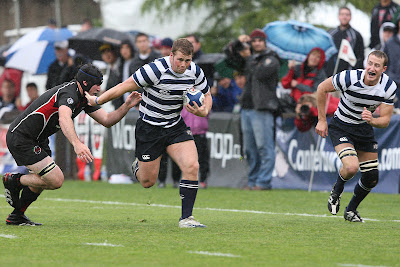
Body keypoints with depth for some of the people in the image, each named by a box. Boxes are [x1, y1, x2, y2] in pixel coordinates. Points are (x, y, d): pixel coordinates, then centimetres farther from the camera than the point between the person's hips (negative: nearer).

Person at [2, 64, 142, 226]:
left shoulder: (84, 99, 8)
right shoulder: (69, 93, -23)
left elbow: (106, 120, 10)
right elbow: (64, 118, -43)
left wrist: (127, 106, -6)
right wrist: (76, 144, -59)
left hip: (36, 140, 11)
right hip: (20, 138, -11)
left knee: (40, 180, 22)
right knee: (56, 180, -15)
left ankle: (16, 216, 35)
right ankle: (13, 181, 2)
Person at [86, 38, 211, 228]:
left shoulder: (195, 72, -8)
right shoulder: (156, 70, -25)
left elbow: (206, 96, 8)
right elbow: (124, 87, -16)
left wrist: (203, 111, -14)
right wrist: (96, 101, -10)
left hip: (176, 127, 4)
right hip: (149, 128, -4)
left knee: (192, 166, -18)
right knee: (148, 182, 2)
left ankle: (186, 218, -9)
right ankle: (138, 167, 40)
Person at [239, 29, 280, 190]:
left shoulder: (271, 60, -1)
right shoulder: (250, 60, 22)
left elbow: (260, 74, -16)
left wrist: (253, 66, -1)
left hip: (262, 109, -8)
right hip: (246, 109, 8)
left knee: (264, 146, -10)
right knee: (250, 148, 10)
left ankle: (264, 181, -11)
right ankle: (253, 181, 16)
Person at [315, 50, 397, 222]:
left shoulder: (389, 87, -15)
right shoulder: (349, 78, -26)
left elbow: (385, 120, -9)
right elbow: (322, 88, -9)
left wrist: (372, 121, -33)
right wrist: (322, 120, -7)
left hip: (365, 129, 5)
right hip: (341, 128, -5)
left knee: (371, 178, 4)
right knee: (351, 167, -28)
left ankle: (351, 210, 32)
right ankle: (336, 192, 7)